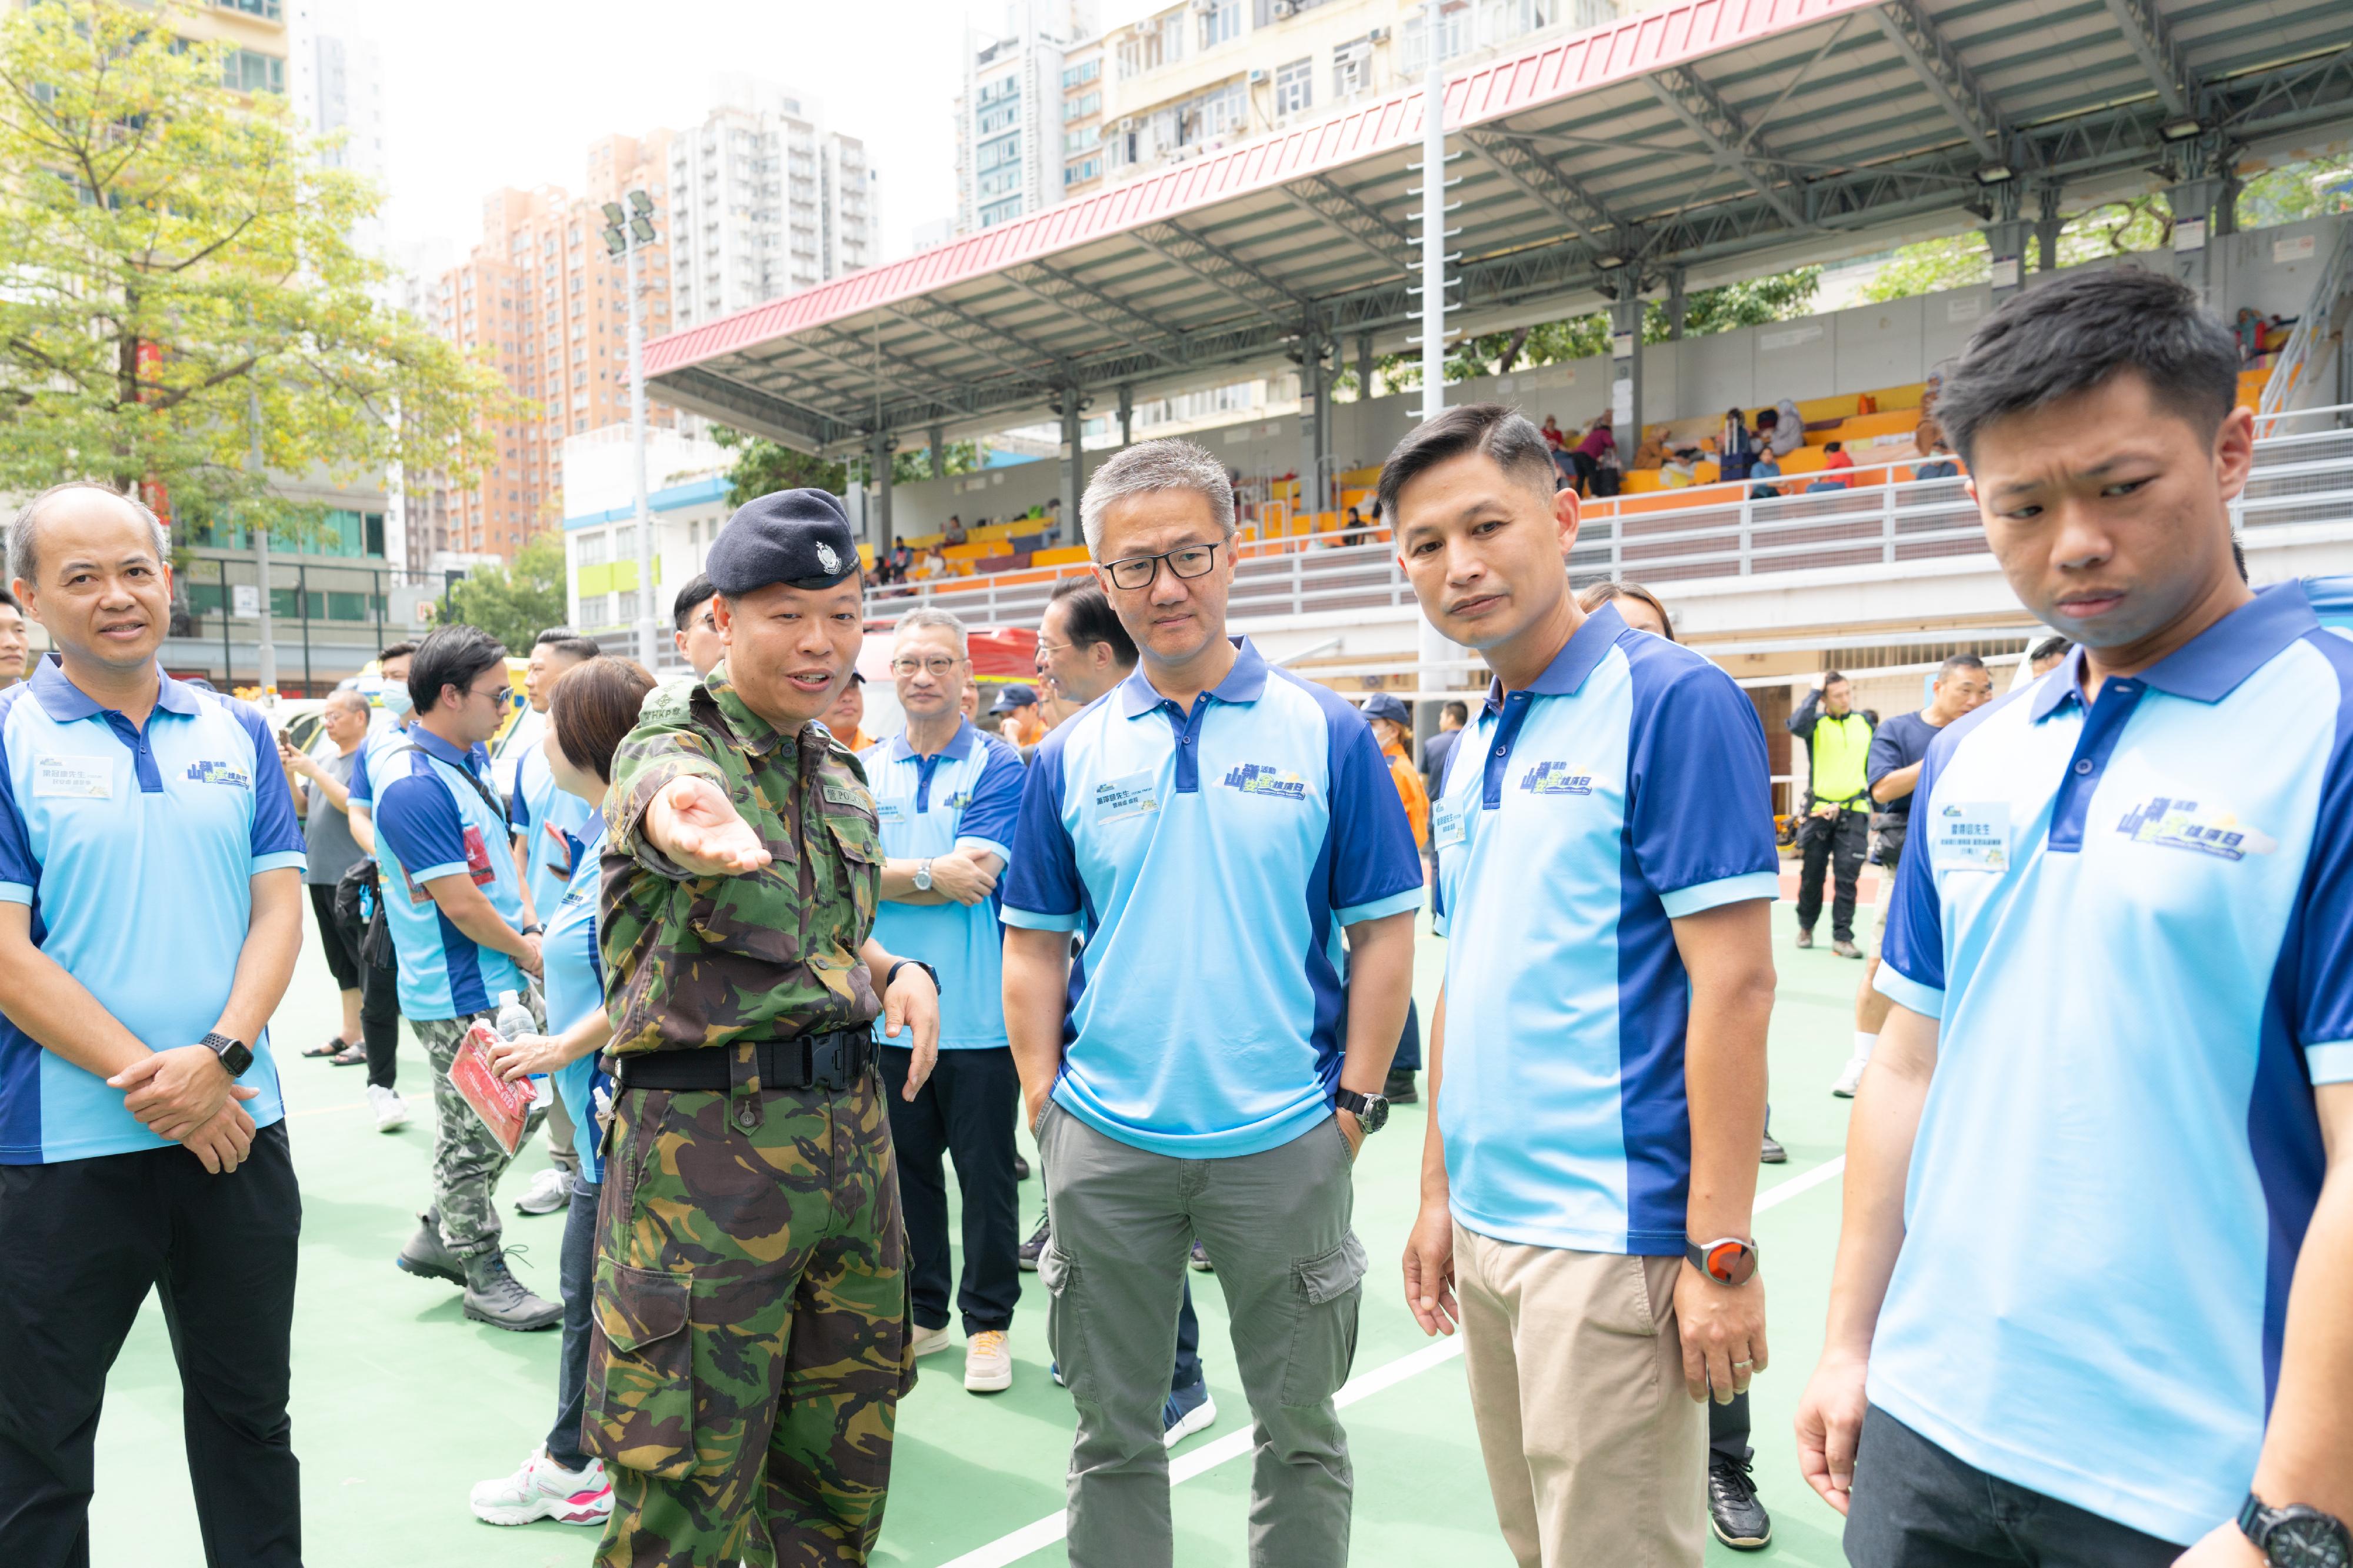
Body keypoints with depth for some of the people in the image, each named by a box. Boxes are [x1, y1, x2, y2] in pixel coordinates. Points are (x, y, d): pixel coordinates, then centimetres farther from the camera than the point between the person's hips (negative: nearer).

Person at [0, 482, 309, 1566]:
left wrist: (218, 1057, -13)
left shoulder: (237, 735, 7)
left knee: (250, 1411, 17)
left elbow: (278, 909, 2)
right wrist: (147, 1080, -16)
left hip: (238, 1127, 3)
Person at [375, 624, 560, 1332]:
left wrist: (528, 924, 8)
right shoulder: (413, 786, -21)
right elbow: (460, 904, -21)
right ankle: (482, 1273, 19)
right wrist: (524, 951, -7)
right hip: (458, 997, -9)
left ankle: (439, 1236, 31)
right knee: (476, 1134, 4)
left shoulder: (471, 759, 9)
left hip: (503, 982, 9)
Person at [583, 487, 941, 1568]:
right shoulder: (670, 743, -9)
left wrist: (898, 975, 3)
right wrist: (689, 819, -60)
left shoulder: (841, 773, 12)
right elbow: (661, 793, -36)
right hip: (705, 1137, -6)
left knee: (842, 1475, 18)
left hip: (850, 1124, 7)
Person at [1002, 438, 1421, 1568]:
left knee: (1300, 1430, 15)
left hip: (1285, 1140, -1)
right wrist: (1045, 1105, 0)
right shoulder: (1071, 757, 3)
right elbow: (1033, 950, 7)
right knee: (1114, 1432, 16)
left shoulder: (1324, 733, -3)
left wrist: (1353, 1105, -7)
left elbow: (1384, 934, -2)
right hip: (1104, 1146, 2)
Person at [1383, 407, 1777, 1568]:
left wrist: (1721, 1250, -18)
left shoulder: (1671, 701, -13)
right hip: (1487, 1229, 8)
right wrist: (1439, 1193, 15)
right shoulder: (1472, 752, 10)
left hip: (1609, 1236, -7)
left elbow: (1734, 983, -16)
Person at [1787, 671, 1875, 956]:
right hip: (1819, 811, -1)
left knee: (1847, 877, -4)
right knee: (1812, 875, 8)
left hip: (1854, 813, 1)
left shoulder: (1866, 722, 9)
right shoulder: (1817, 724, 0)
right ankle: (1806, 926, 28)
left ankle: (1842, 936, 1)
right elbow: (1797, 724, -24)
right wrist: (1814, 692, -14)